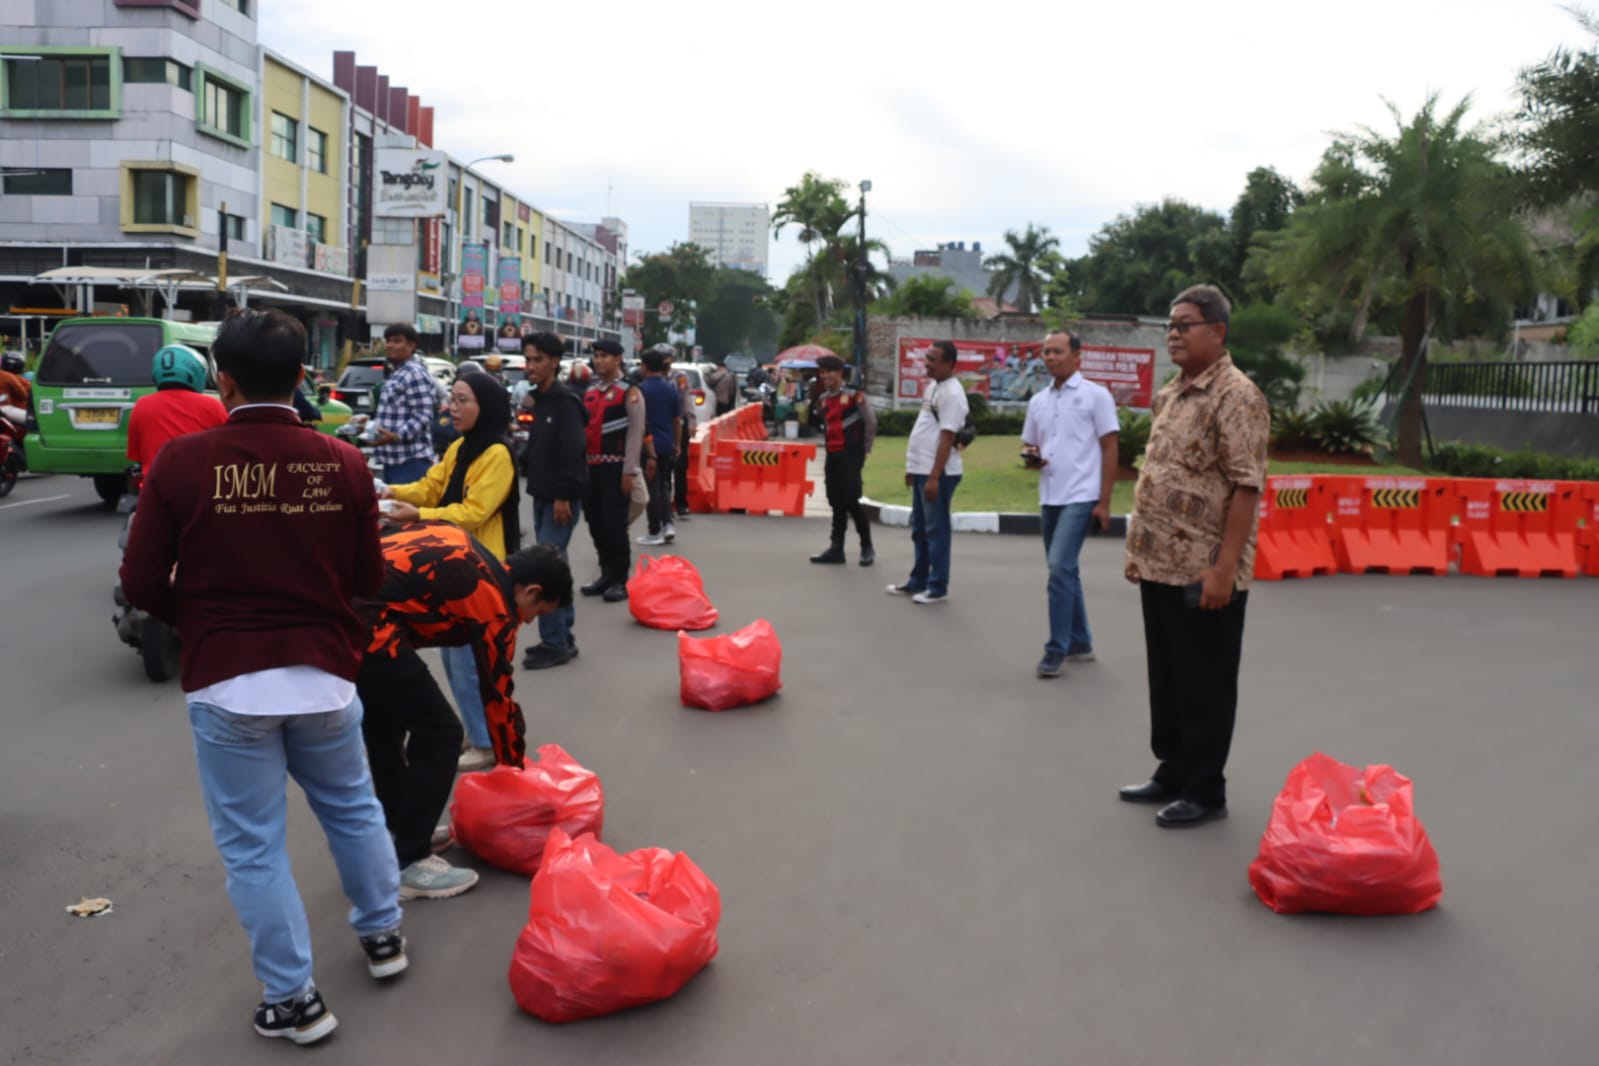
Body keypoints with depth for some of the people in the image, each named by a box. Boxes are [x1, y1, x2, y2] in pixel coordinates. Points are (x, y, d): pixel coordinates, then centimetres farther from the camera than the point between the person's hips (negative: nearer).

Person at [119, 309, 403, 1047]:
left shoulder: (183, 461, -11)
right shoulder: (342, 463, -6)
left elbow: (142, 582, -5)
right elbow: (369, 578, 2)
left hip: (226, 682, -2)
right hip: (322, 672, 3)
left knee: (253, 844, 11)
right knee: (352, 806, 24)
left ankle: (293, 999, 20)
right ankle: (382, 935, 40)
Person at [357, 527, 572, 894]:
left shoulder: (464, 550, 21)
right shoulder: (496, 605, -1)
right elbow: (498, 696, 7)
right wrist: (513, 770, 20)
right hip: (361, 623, -10)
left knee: (383, 723, 26)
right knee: (439, 733, 1)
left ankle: (403, 829, 39)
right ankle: (407, 865, 9)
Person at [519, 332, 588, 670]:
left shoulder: (564, 401, -14)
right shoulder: (539, 400, 14)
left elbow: (573, 453, -21)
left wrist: (563, 496, -23)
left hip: (560, 498, -9)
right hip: (542, 496, 9)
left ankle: (555, 643, -5)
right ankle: (563, 635, 21)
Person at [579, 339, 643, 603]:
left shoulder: (629, 392, -6)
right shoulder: (590, 391, 15)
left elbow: (636, 433, -11)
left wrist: (629, 471, -16)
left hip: (615, 467, -7)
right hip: (591, 466, 7)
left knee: (614, 523, -5)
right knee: (596, 522, 10)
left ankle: (620, 579, 3)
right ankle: (606, 574, 21)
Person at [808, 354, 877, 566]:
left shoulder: (854, 395, -10)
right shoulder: (822, 398, 12)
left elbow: (871, 422, -7)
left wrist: (865, 449, -4)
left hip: (850, 454, -7)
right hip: (832, 454, 7)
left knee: (851, 500, -9)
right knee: (836, 502, 9)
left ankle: (867, 547, 4)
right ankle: (836, 548, 14)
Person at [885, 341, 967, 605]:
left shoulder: (952, 393, -16)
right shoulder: (932, 386, 14)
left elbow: (947, 437, -21)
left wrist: (934, 477, -24)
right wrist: (912, 466, 21)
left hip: (937, 473, -10)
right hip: (921, 469, 10)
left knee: (936, 530, -2)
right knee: (919, 529, 16)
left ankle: (938, 588, 5)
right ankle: (918, 582, 26)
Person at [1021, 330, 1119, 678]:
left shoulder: (1096, 395, -5)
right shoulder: (1037, 401, 11)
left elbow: (1110, 449, -6)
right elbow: (1029, 445, 19)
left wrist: (1104, 502, -11)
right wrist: (1031, 457, -7)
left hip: (1081, 497, -7)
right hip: (1049, 498, 7)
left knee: (1060, 567, -15)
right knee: (1062, 570, 12)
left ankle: (1057, 650, -8)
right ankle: (1080, 643, 24)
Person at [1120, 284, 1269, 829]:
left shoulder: (1235, 396, -13)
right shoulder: (1169, 394, 14)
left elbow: (1246, 486, -19)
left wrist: (1225, 567, -22)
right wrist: (1139, 549, 17)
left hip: (1203, 572, -9)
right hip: (1161, 566, 9)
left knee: (1204, 685, 3)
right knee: (1166, 678, 17)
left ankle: (1204, 791, 15)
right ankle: (1172, 773, 31)